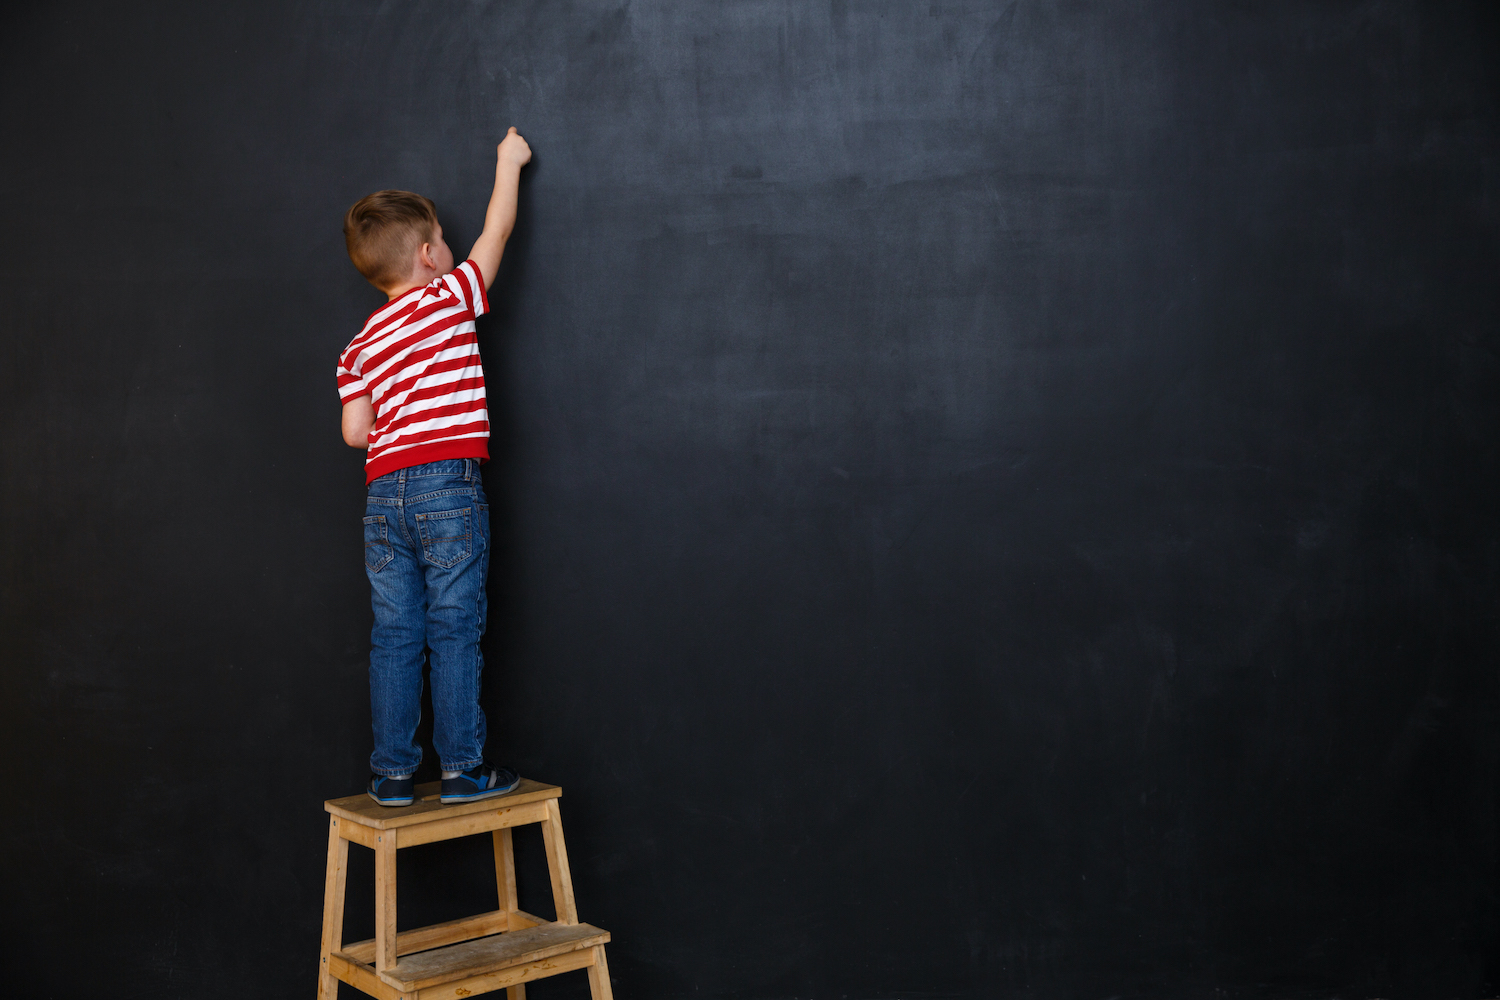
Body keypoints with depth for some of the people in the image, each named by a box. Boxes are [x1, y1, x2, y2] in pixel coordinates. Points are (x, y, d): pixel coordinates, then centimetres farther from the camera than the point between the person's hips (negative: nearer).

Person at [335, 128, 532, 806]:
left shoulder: (360, 346, 13)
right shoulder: (451, 296, 2)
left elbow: (355, 431, 5)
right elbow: (498, 229, 14)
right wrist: (509, 162, 27)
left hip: (384, 495, 4)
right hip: (449, 487, -4)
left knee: (394, 639, 7)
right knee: (454, 631, 1)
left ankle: (392, 773, 11)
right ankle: (463, 767, 5)